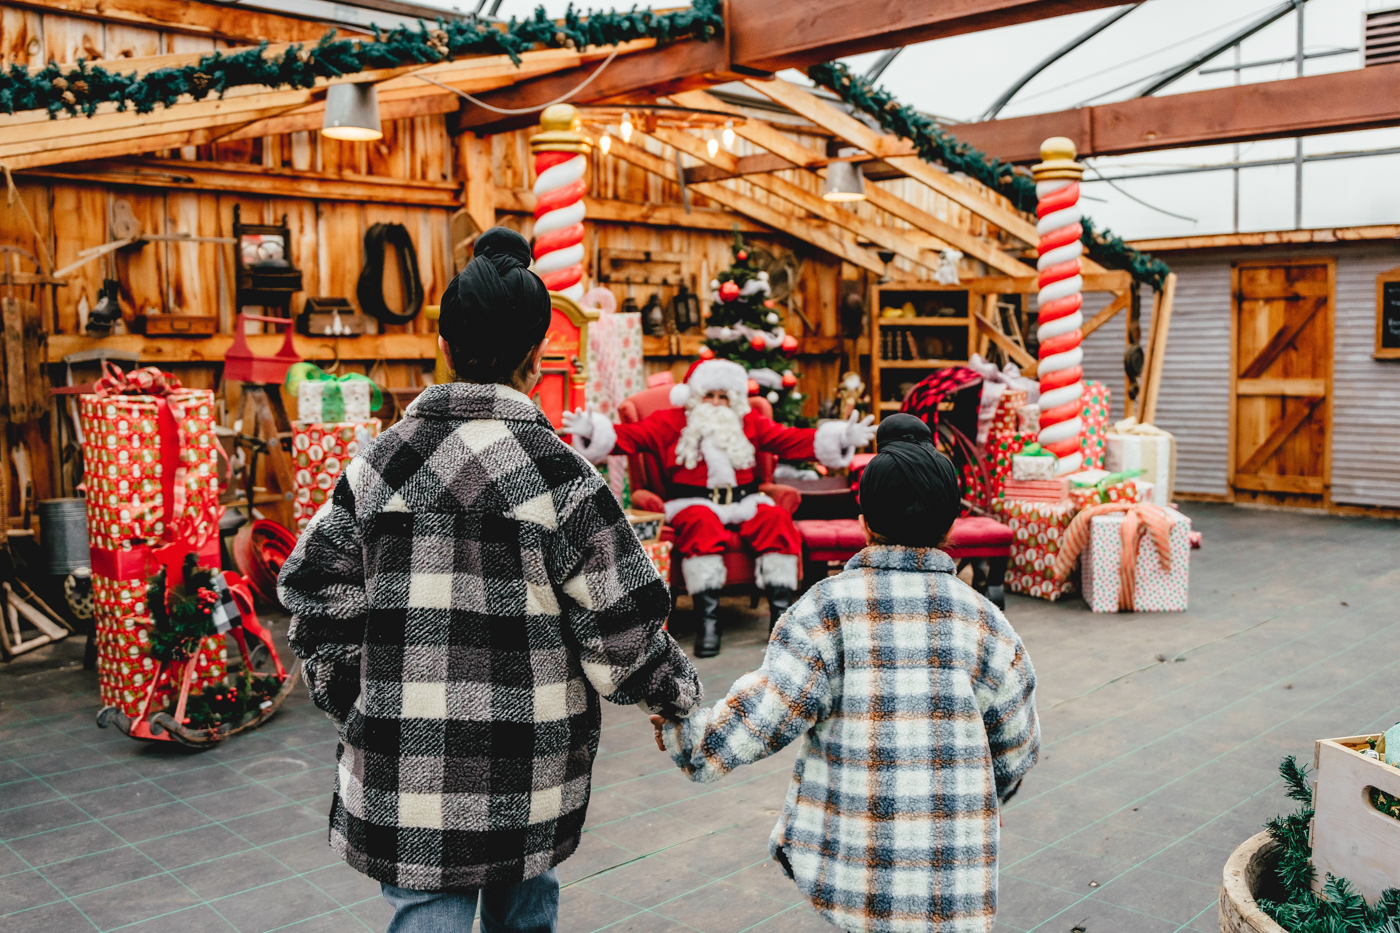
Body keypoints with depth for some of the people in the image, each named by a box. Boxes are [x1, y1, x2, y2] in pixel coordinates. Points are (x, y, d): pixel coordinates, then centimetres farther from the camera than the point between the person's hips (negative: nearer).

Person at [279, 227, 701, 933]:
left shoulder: (380, 460, -1)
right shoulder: (553, 471, -13)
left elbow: (316, 594, 5)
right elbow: (624, 626, -10)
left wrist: (355, 710, 17)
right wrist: (679, 693, 8)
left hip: (404, 775, 2)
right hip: (527, 782, -2)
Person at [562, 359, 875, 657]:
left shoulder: (750, 424, 19)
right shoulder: (671, 422, 11)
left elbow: (792, 440, 14)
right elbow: (630, 437, 0)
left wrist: (841, 439, 3)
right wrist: (592, 431, -18)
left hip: (744, 503, 3)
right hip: (694, 503, -3)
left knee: (776, 520, -27)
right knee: (701, 525, -37)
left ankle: (780, 612, -24)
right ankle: (708, 618, -37)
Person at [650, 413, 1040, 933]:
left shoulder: (828, 608, -9)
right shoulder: (983, 621, 0)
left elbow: (759, 718, -13)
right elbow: (1016, 749, 11)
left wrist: (673, 725, 3)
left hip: (843, 867, -1)